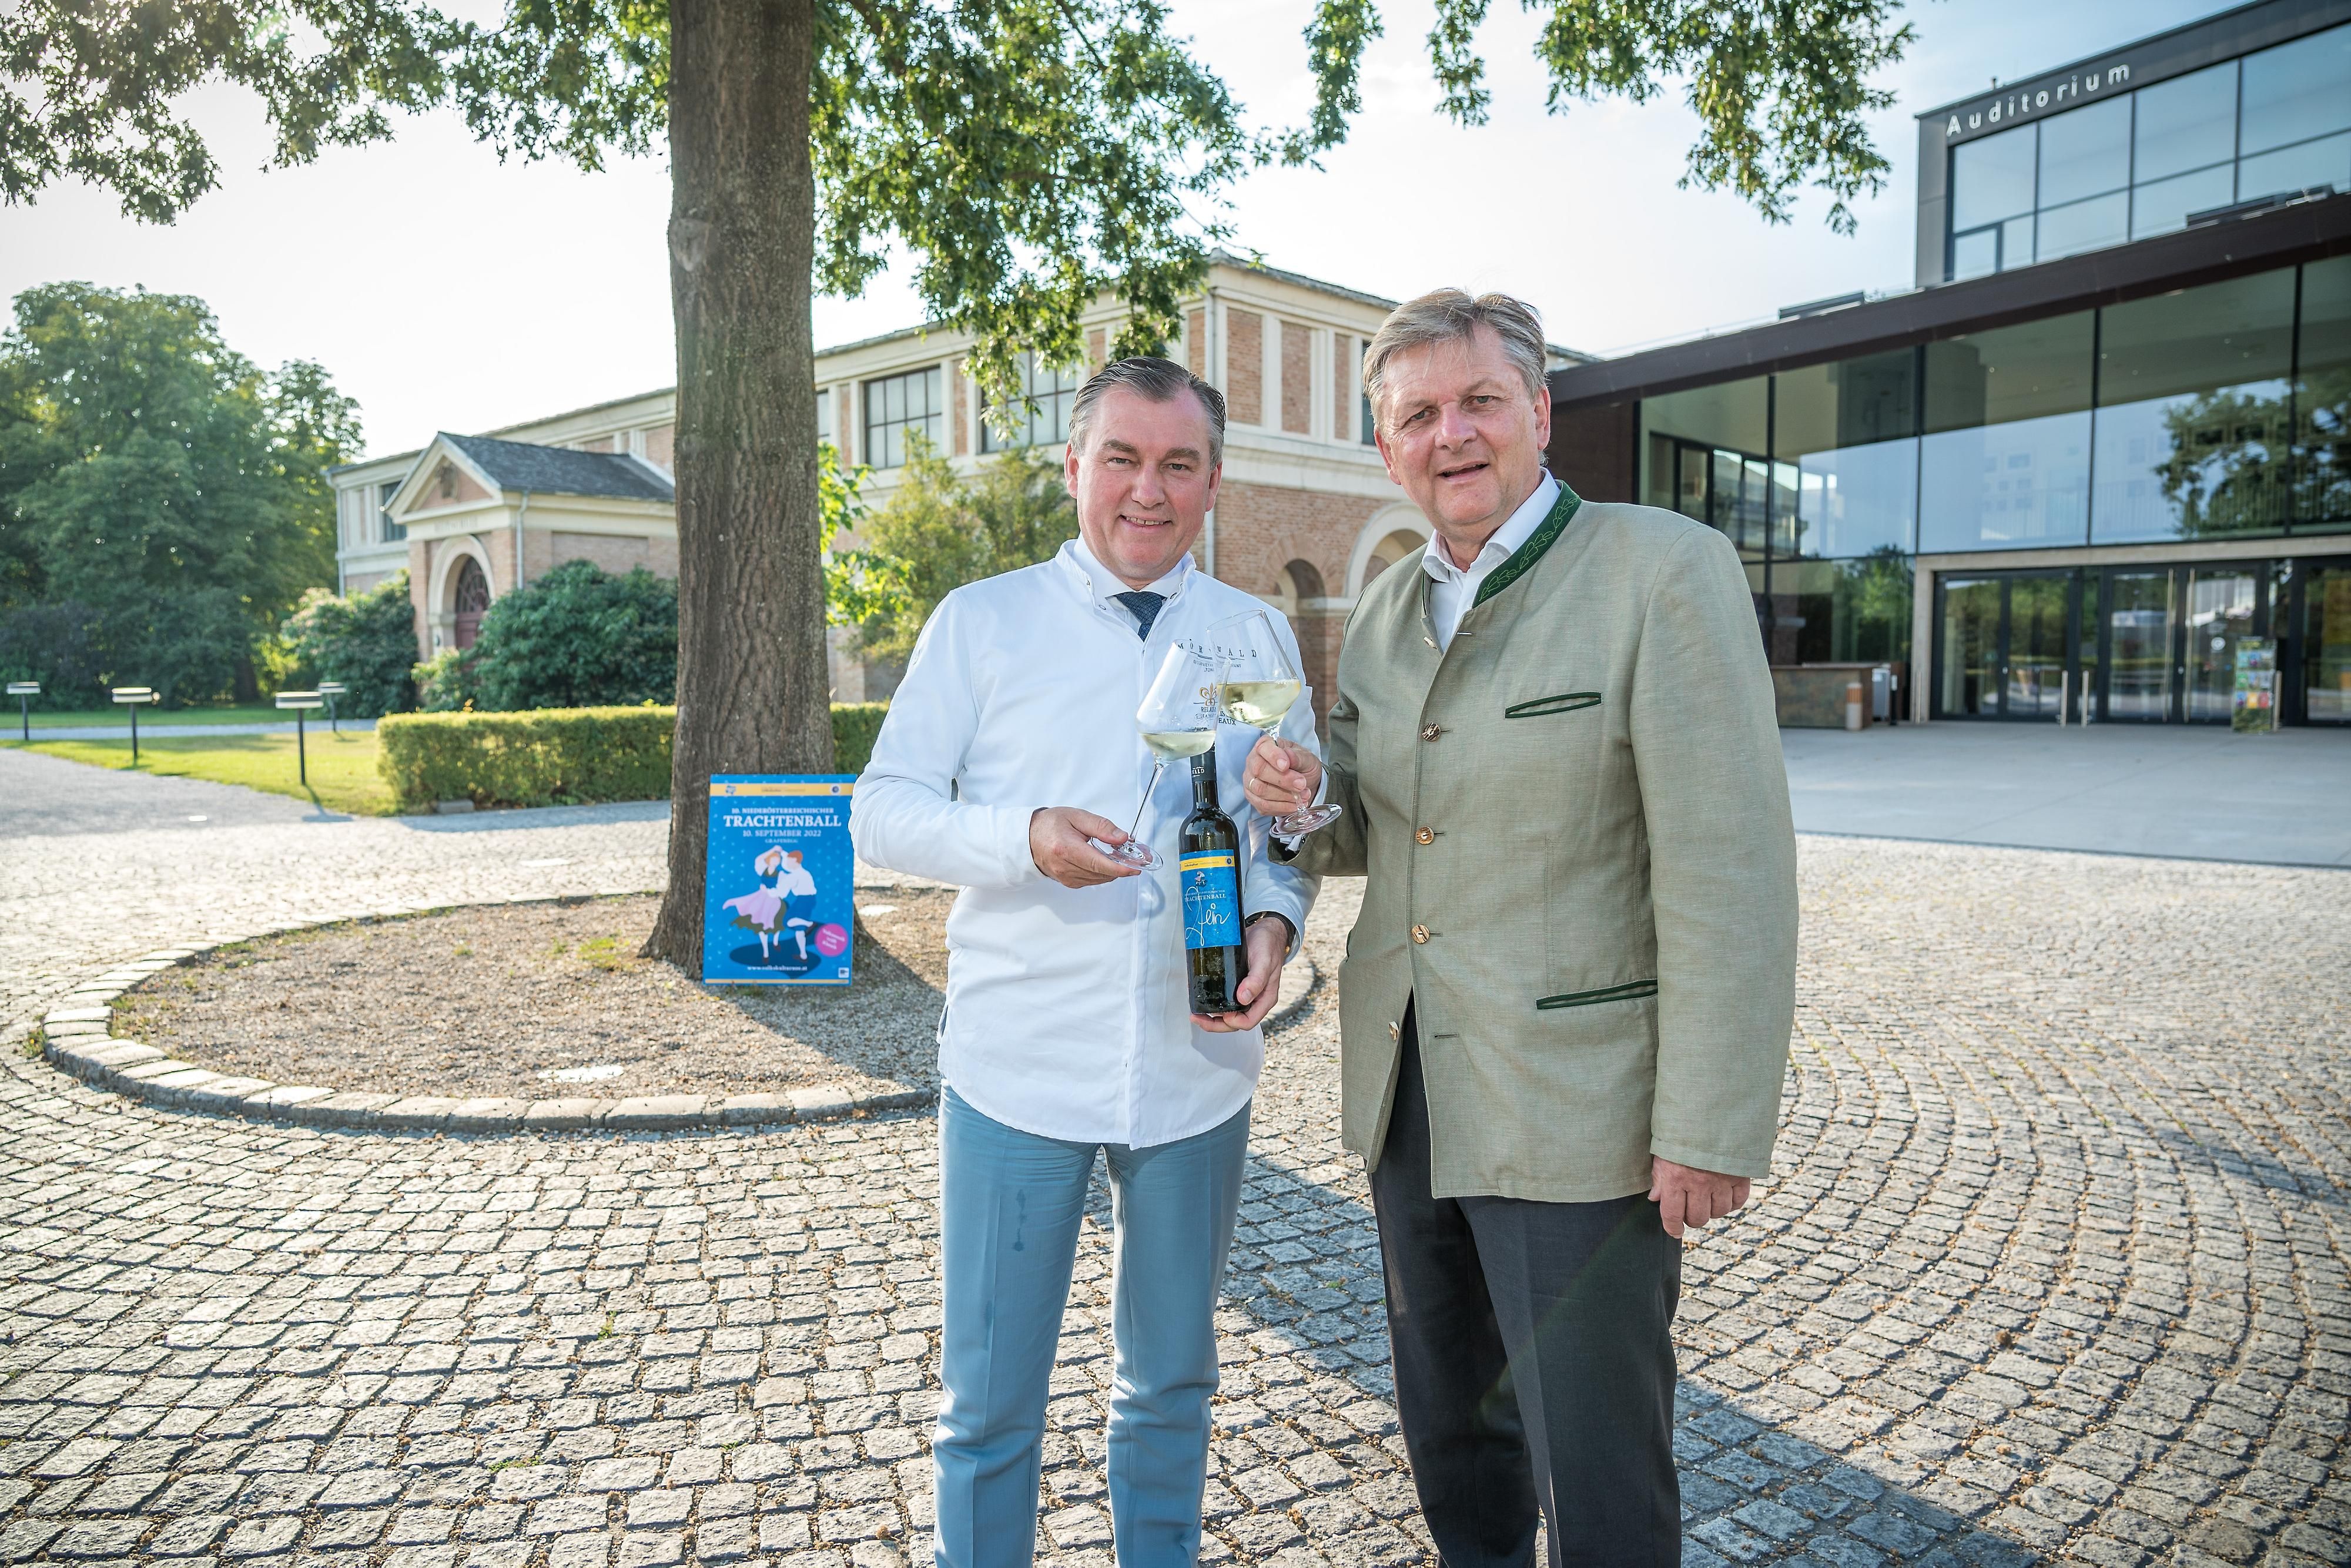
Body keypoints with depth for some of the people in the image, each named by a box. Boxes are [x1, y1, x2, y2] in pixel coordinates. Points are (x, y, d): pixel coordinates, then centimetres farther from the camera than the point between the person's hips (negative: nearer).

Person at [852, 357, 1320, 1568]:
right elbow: (882, 811, -3)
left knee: (1171, 1379, 20)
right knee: (990, 1399, 8)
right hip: (1015, 1070, -2)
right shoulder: (980, 622, 0)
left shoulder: (1256, 636, 7)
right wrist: (1025, 837, -21)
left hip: (1196, 1069, 3)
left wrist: (1274, 920, -10)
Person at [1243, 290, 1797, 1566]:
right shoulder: (1383, 614, 8)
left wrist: (1711, 1129, -18)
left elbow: (1728, 870, -17)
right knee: (1448, 1415, 23)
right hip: (1405, 1089, 7)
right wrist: (1298, 802, -7)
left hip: (1574, 1111, -6)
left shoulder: (1665, 572, -13)